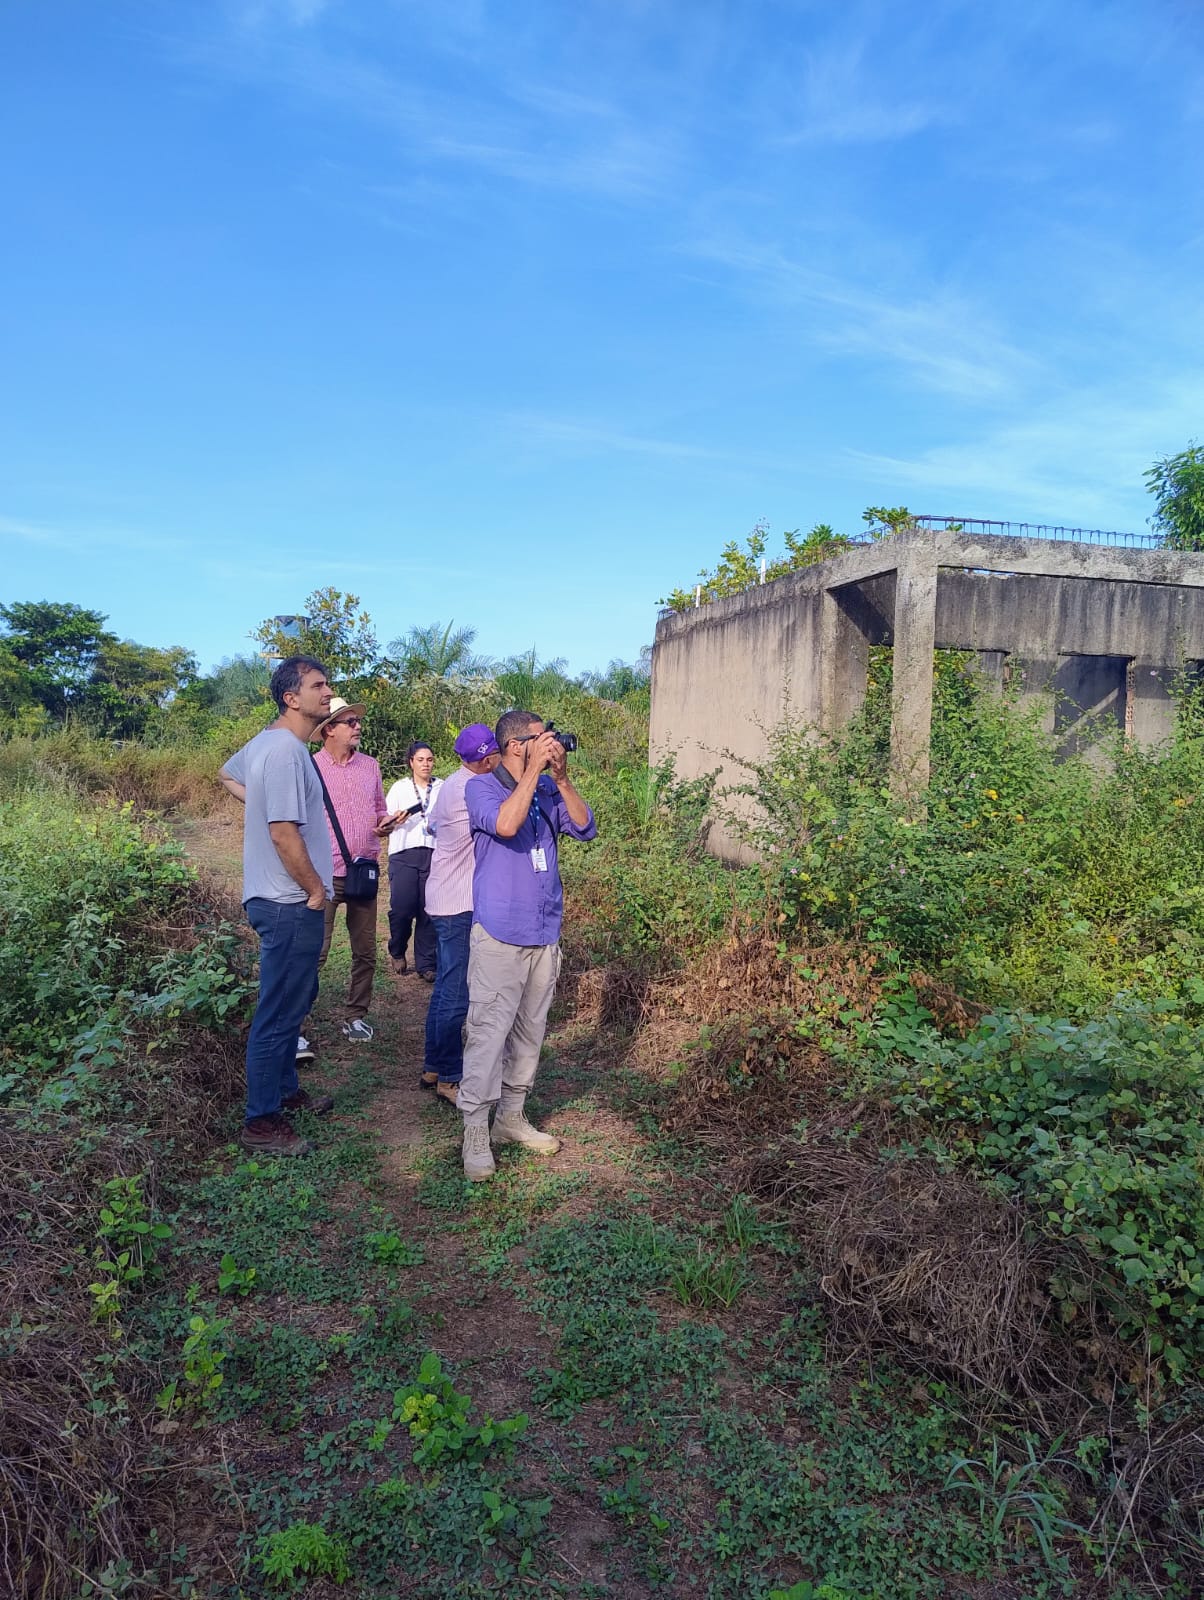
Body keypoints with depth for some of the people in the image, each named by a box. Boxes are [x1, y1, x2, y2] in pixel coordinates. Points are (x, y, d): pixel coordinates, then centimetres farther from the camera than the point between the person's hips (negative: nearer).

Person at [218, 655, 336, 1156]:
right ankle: (261, 1123, 10)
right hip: (291, 904, -10)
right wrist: (316, 890, -14)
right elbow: (284, 833, -25)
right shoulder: (286, 750, -21)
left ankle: (285, 1092, 36)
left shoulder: (267, 741, 10)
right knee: (279, 1013, -1)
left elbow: (228, 776, 30)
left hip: (284, 902, 10)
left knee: (295, 1000, 21)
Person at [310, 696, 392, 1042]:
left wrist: (384, 823, -2)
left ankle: (356, 1015, 24)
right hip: (326, 874, -5)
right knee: (315, 952, -5)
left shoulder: (370, 766, 9)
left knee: (365, 951, 10)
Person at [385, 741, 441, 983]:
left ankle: (425, 964, 8)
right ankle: (397, 953, 18)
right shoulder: (400, 788, 13)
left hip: (434, 853, 0)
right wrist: (394, 820, -11)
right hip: (404, 854, 0)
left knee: (429, 910, -3)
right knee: (401, 908, -8)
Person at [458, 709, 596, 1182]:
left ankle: (512, 1116, 26)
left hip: (545, 932, 6)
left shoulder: (549, 789, 8)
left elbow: (585, 828, -2)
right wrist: (535, 770, -20)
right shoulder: (481, 788, -6)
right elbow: (506, 824, -25)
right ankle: (475, 1130, 2)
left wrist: (561, 777, -10)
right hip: (500, 932, -6)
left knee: (530, 1029, 13)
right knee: (489, 1029, -7)